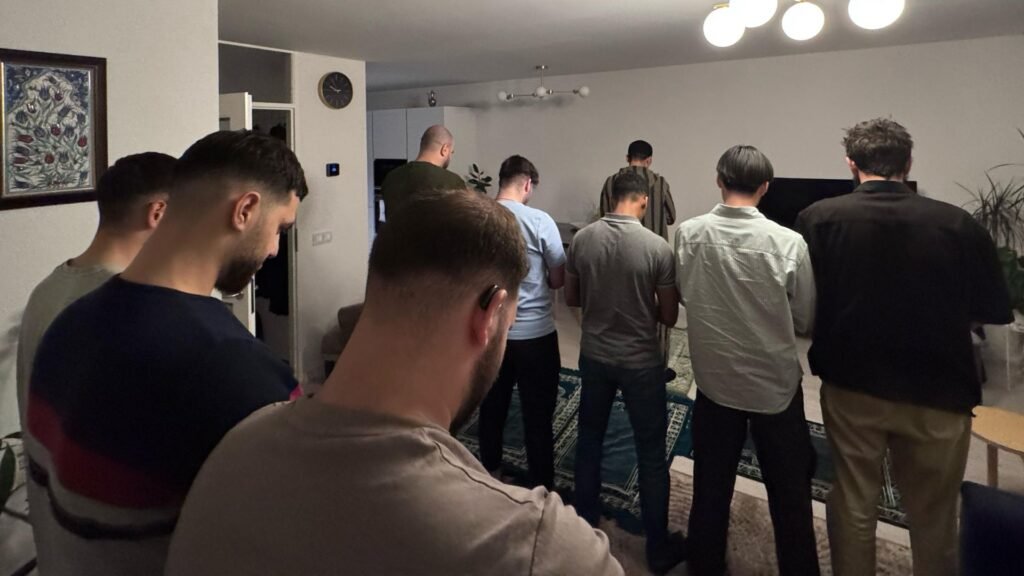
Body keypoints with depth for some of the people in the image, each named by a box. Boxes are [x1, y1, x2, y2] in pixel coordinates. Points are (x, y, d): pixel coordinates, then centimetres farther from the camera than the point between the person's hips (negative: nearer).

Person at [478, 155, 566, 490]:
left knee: (492, 406, 20)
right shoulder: (539, 221, -15)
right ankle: (542, 491, 19)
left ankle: (490, 474, 37)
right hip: (534, 334, -4)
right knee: (537, 417, 7)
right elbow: (559, 280, -6)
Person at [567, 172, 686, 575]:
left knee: (590, 439, 20)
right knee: (651, 453, 9)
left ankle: (585, 524, 36)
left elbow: (571, 298, 4)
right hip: (641, 361, -3)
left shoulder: (582, 238, -6)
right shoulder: (657, 247, -17)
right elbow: (669, 316, -9)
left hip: (594, 355, 4)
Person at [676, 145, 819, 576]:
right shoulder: (789, 243, -18)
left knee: (710, 488, 17)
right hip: (775, 383, -2)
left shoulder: (688, 234, -11)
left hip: (714, 379, 2)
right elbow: (807, 320, -7)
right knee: (790, 495, 15)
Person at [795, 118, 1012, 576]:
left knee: (853, 507, 16)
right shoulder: (958, 225, -11)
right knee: (934, 518, 17)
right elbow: (995, 312, 0)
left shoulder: (819, 218, -11)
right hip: (938, 392, 0)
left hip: (851, 387, 0)